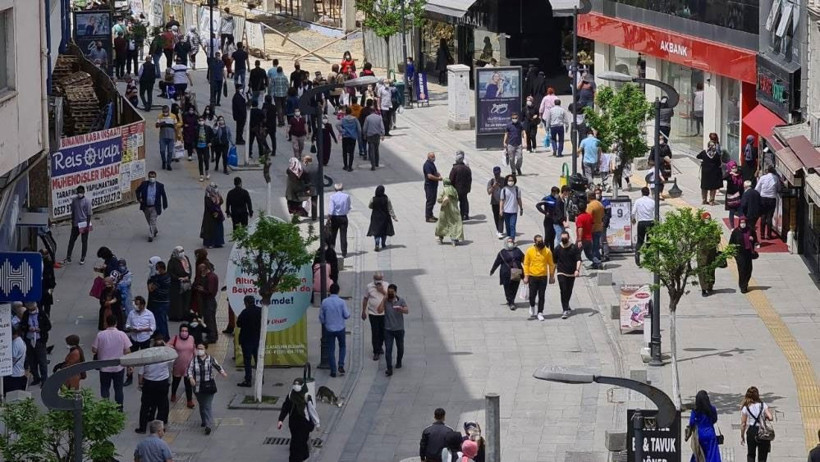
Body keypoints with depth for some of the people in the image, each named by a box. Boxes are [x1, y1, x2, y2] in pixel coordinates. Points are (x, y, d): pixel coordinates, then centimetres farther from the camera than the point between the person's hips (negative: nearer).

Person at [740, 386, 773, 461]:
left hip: (751, 432, 0)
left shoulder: (745, 408, -4)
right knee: (762, 457, 7)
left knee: (750, 455, 18)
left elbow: (743, 424, -3)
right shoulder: (763, 405, -5)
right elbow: (770, 418, -14)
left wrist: (742, 436, 7)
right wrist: (765, 417, 8)